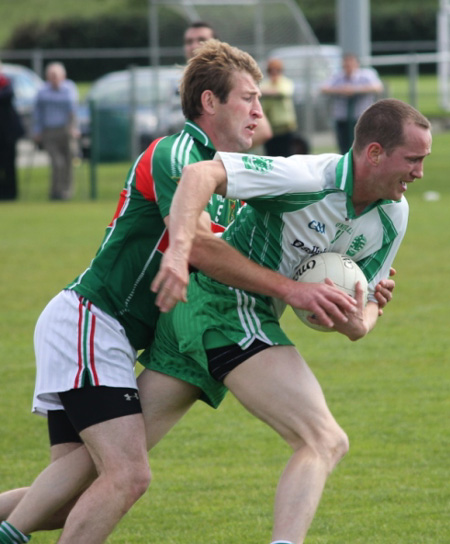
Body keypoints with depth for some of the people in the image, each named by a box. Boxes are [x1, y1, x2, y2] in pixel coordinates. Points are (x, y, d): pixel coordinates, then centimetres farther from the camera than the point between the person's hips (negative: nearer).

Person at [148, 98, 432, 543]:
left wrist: (359, 324, -13)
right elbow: (201, 174, -28)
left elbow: (367, 302, 12)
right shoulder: (309, 179, -22)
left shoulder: (393, 218, 4)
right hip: (227, 304, -9)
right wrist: (179, 248, -42)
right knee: (324, 442, -19)